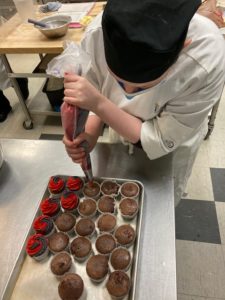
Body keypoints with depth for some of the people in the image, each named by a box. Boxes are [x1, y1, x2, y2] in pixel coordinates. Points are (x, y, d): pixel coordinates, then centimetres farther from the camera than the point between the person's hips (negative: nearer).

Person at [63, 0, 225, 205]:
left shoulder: (208, 63, -42)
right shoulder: (99, 33, -33)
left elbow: (162, 138, -31)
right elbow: (97, 89, -14)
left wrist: (98, 103, -42)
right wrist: (90, 134, -35)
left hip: (174, 138, -1)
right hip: (123, 127, 2)